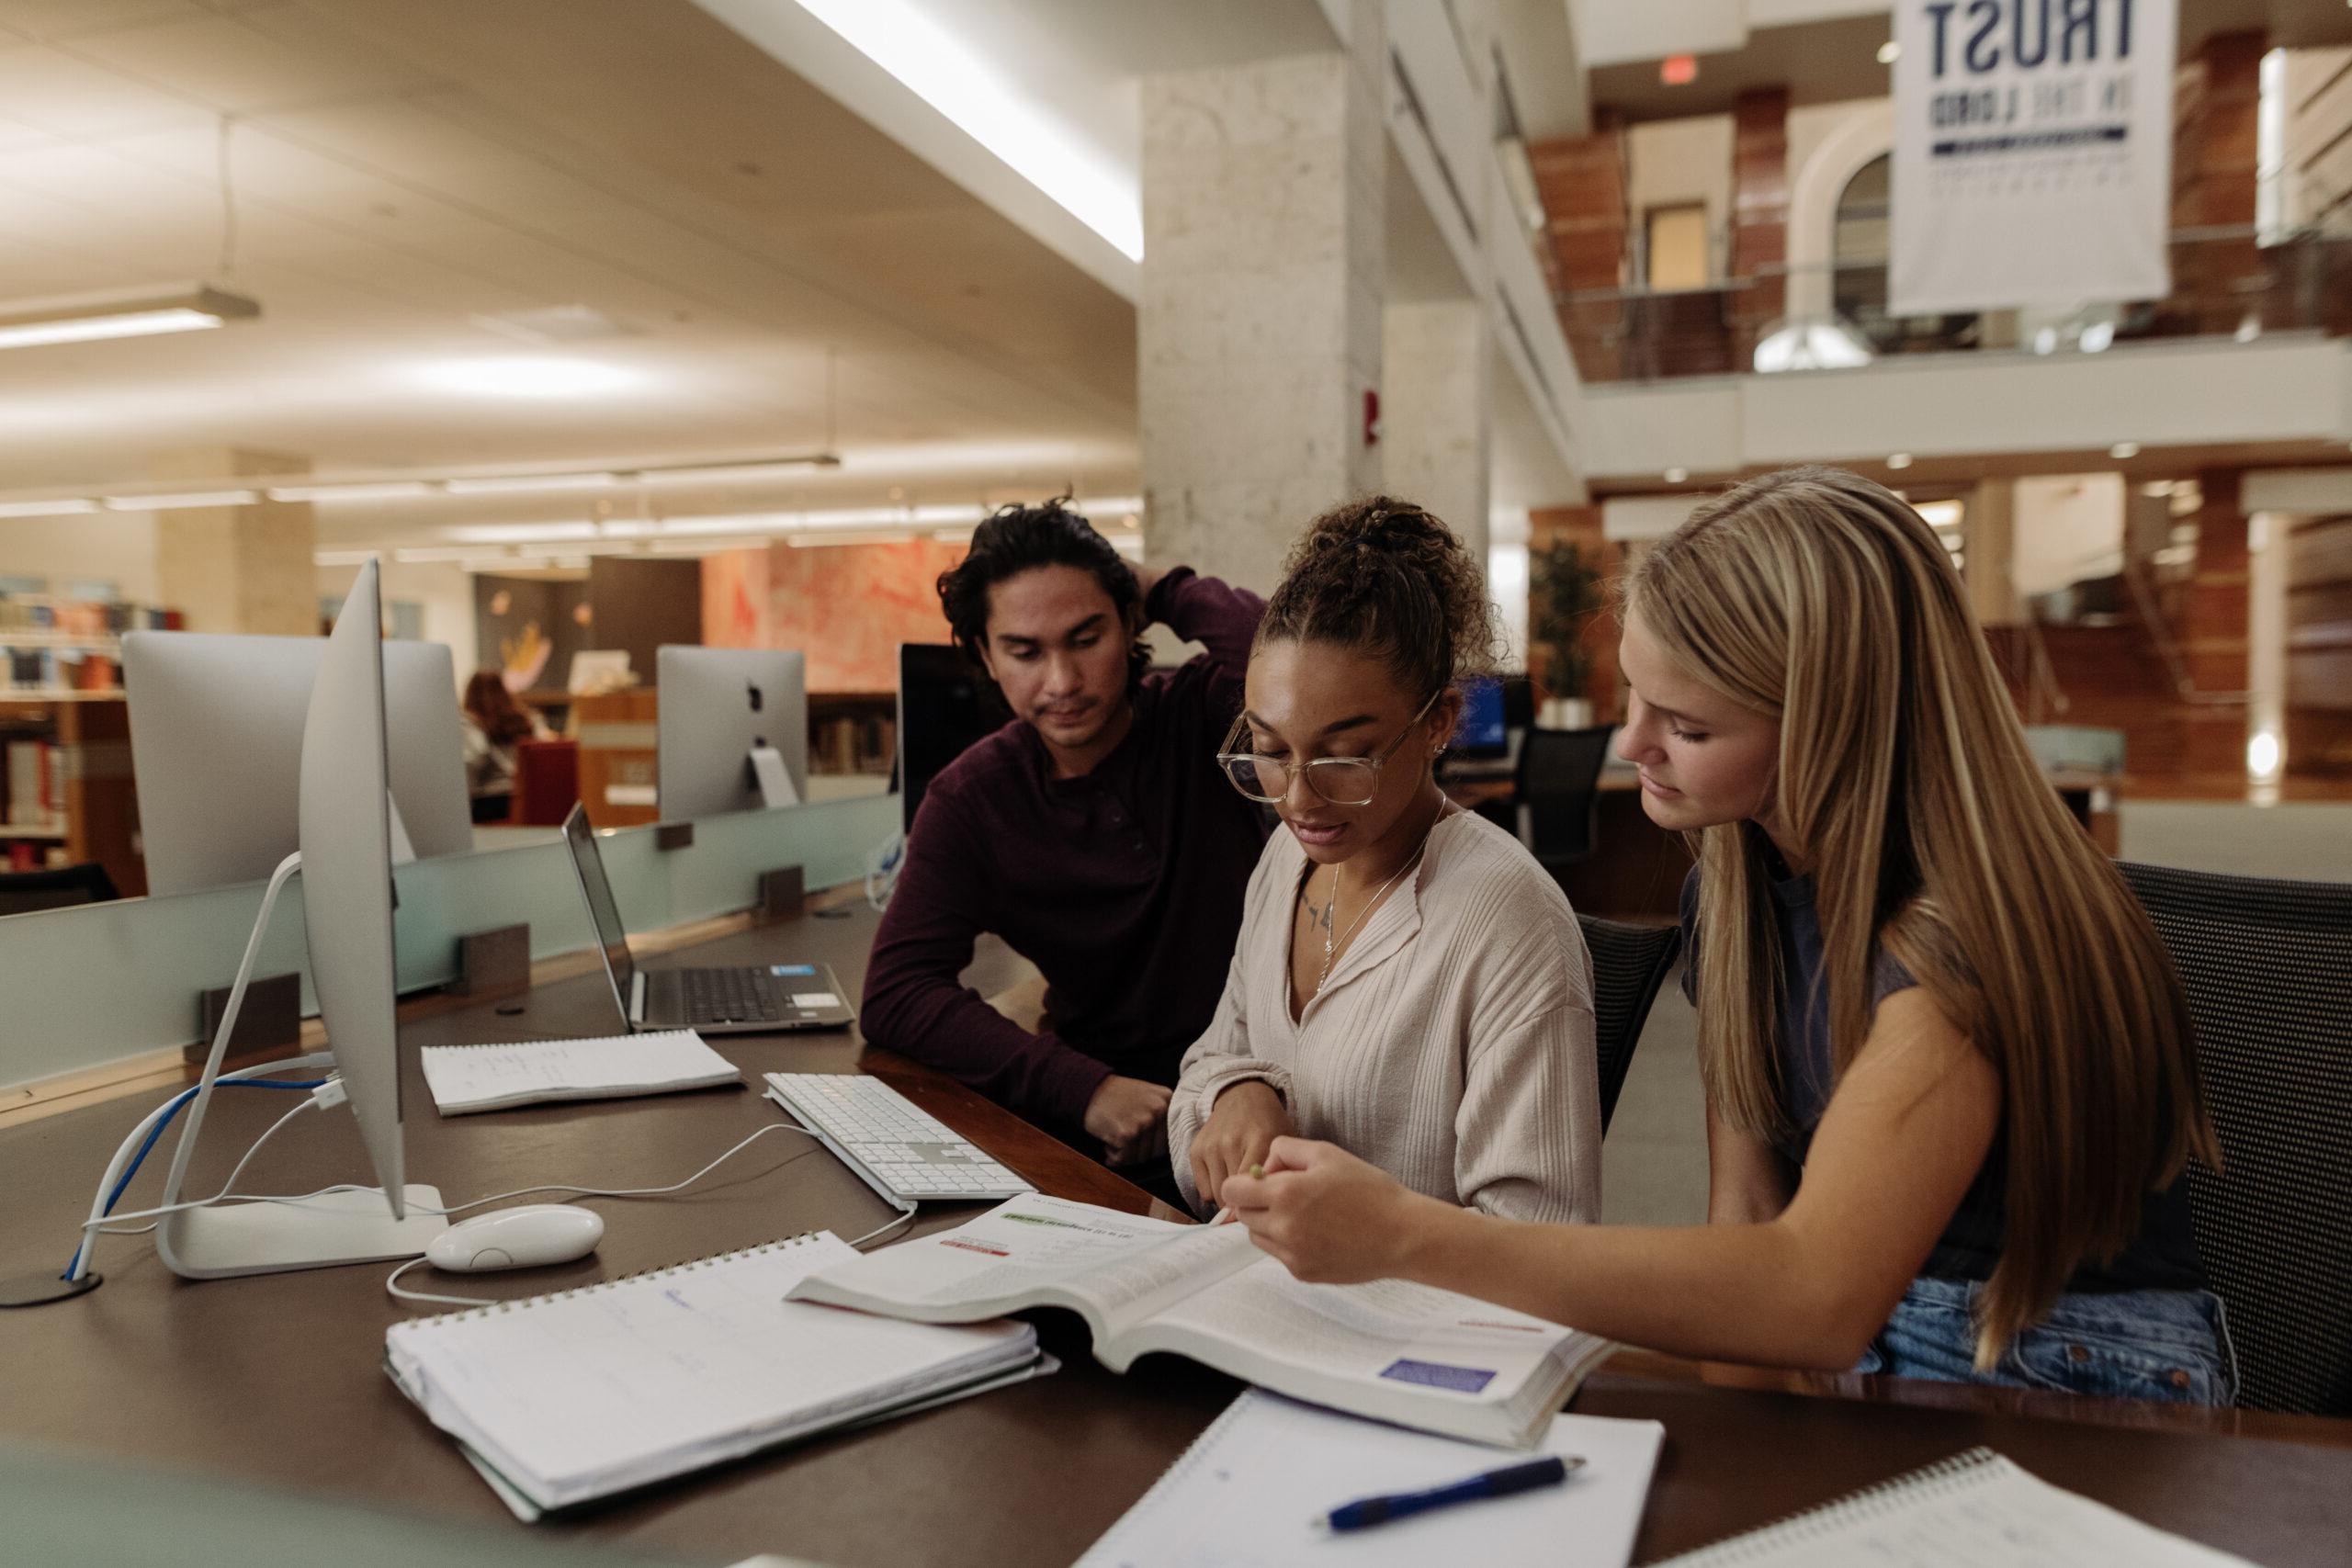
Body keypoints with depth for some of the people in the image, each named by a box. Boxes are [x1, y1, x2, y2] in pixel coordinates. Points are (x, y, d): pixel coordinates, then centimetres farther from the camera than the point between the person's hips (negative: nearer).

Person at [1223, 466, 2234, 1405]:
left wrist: (1406, 1235, -39)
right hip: (1859, 1356, 6)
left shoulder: (1965, 936, -27)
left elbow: (1815, 1301, -38)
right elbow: (1744, 1209, 0)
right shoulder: (1737, 882, 0)